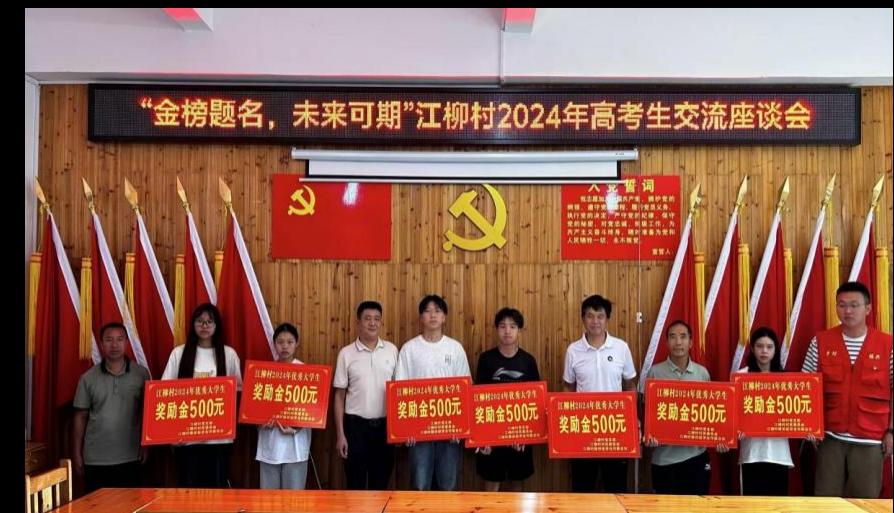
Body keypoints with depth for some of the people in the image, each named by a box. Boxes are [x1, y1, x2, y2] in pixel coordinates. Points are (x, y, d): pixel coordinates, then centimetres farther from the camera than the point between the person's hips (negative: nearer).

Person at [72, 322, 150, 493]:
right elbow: (81, 417, 6)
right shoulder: (88, 378, 2)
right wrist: (77, 454, 4)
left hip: (130, 458, -1)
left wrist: (145, 446, 1)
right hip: (95, 459, 1)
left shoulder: (141, 374, -1)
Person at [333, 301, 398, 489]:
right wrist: (340, 434, -4)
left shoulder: (391, 350, 3)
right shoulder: (346, 353, -3)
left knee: (381, 481, 11)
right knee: (356, 482, 6)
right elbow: (339, 395, 0)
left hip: (384, 424, 2)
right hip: (356, 424, -2)